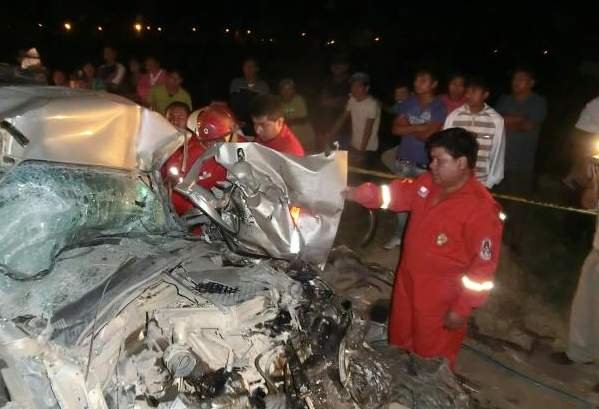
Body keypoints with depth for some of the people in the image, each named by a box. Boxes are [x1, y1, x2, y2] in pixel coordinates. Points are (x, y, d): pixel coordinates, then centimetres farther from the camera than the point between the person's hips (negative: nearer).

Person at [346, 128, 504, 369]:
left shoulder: (481, 209, -27)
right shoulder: (428, 183, -5)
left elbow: (483, 266, -24)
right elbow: (395, 193, 8)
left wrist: (462, 309, -20)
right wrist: (352, 194, -3)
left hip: (442, 300, -8)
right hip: (408, 284, 8)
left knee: (432, 359, 15)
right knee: (399, 344, 28)